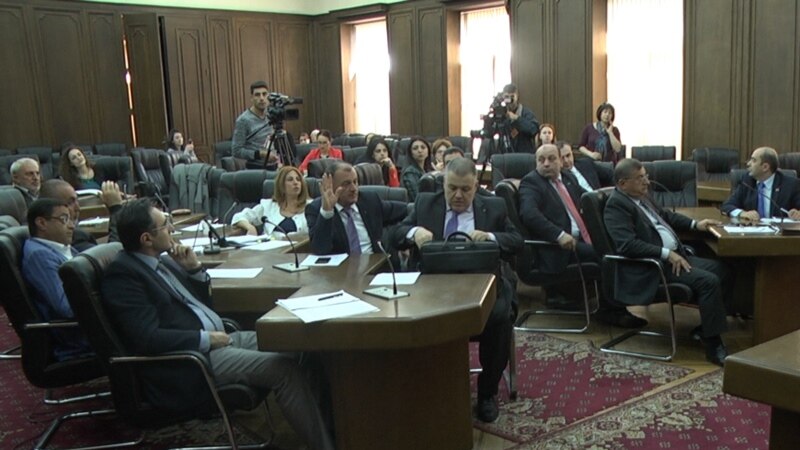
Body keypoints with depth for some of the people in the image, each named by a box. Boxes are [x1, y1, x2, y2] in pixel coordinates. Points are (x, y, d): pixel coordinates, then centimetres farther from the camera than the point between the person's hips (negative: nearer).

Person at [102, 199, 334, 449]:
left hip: (218, 338, 9)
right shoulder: (123, 274, -12)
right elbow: (147, 338, -22)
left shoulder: (162, 260, 13)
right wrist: (207, 339, -17)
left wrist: (195, 268, 4)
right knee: (283, 368, -21)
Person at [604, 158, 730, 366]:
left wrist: (695, 224, 16)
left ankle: (704, 328, 14)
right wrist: (667, 254, -26)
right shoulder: (616, 205, -16)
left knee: (720, 269, 7)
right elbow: (627, 244, -27)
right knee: (709, 281, -22)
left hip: (674, 254, 10)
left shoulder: (640, 197, 13)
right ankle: (713, 345, -12)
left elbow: (665, 215, 30)